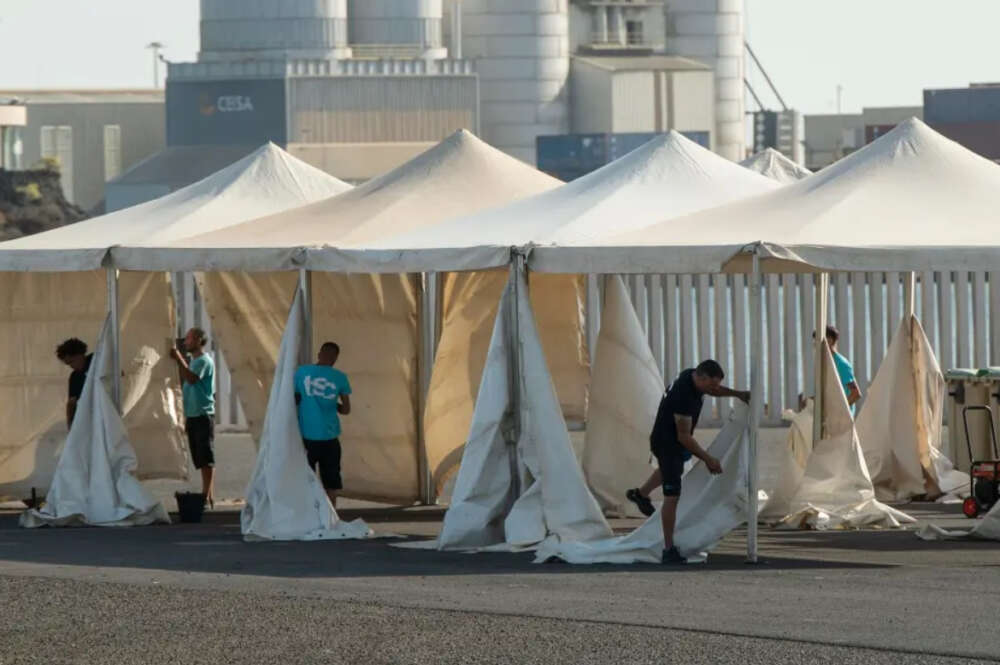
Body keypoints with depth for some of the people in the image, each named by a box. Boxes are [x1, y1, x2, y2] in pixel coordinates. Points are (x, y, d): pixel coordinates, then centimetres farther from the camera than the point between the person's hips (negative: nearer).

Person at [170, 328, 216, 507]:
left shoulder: (204, 361, -9)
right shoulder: (193, 361, 19)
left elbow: (191, 378, -26)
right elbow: (184, 384, 20)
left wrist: (179, 360, -22)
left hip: (203, 415, -10)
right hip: (192, 416, 10)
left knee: (206, 458, -10)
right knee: (200, 459, 10)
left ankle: (208, 495, -13)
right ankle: (207, 494, 13)